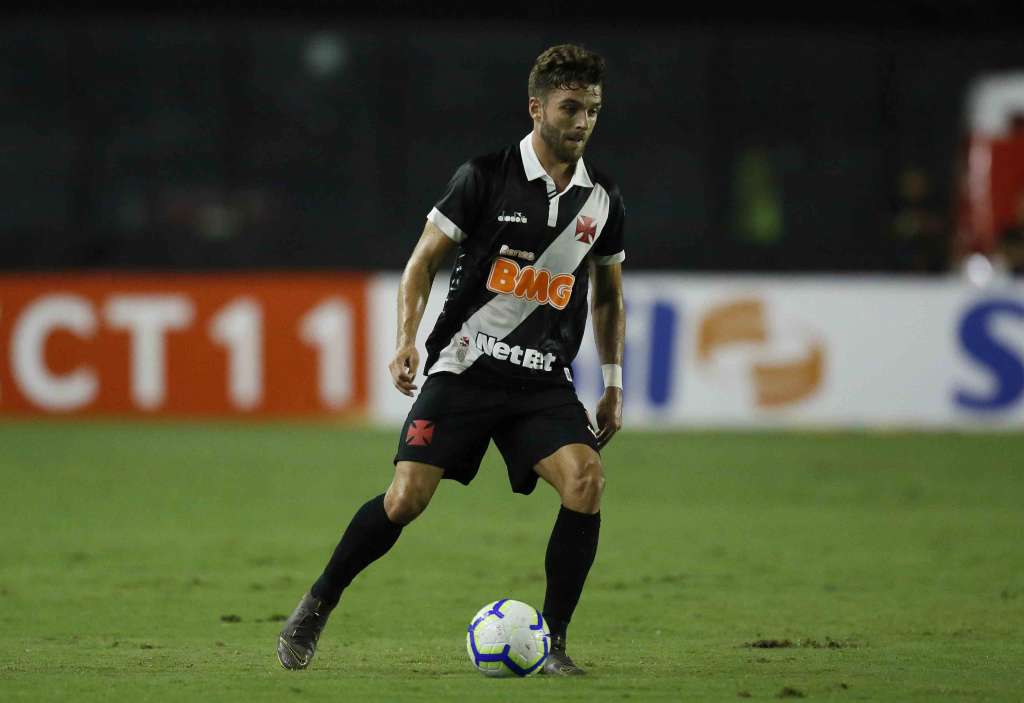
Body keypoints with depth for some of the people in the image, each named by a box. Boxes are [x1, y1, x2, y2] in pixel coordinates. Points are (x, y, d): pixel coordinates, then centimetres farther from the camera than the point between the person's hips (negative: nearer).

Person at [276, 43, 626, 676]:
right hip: (465, 365, -3)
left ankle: (552, 642, -9)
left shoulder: (603, 200, 7)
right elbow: (424, 260, 1)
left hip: (545, 380, 3)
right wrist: (407, 339, -12)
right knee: (407, 497, -14)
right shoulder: (486, 177, -4)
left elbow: (609, 296, 21)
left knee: (586, 480, -21)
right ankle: (317, 607, 10)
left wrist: (614, 383, 16)